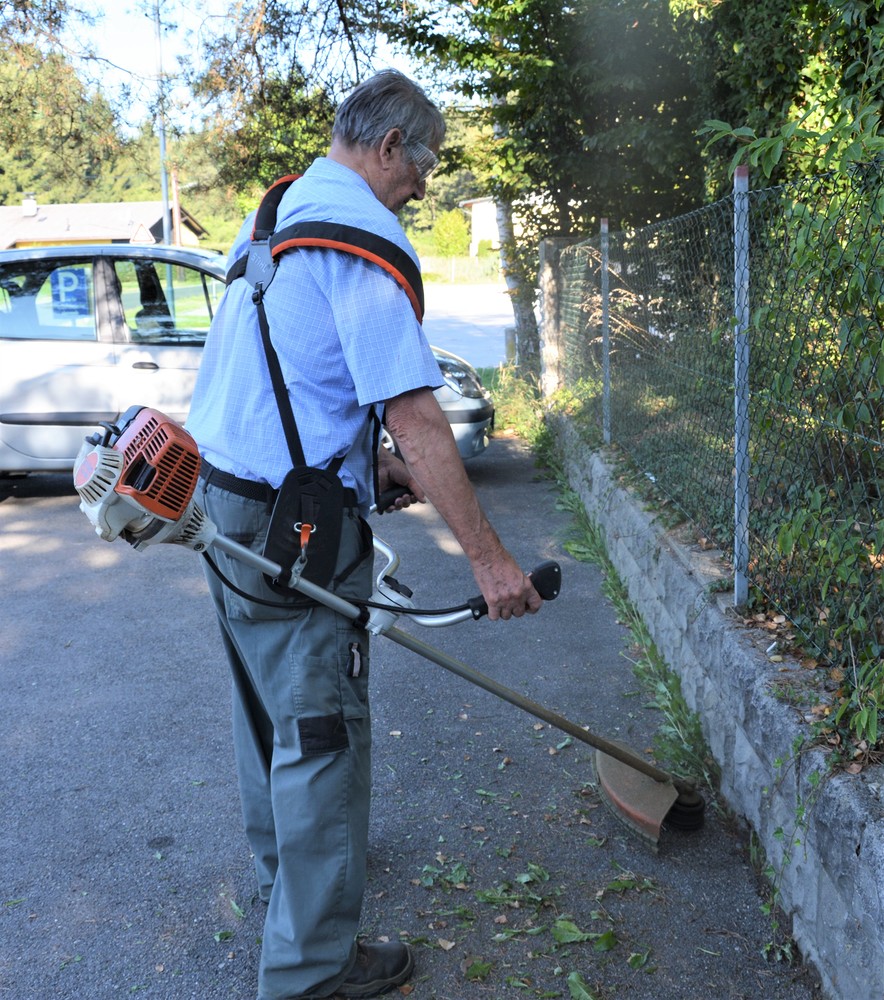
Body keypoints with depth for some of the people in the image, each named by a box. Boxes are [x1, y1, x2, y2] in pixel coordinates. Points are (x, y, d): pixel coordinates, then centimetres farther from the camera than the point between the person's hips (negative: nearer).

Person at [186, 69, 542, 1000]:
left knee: (268, 708, 23)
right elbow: (415, 416, -24)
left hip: (226, 501, 10)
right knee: (321, 731, 2)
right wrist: (488, 557, -20)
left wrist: (365, 460, 20)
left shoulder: (272, 212, 13)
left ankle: (282, 869, 44)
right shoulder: (361, 233, -17)